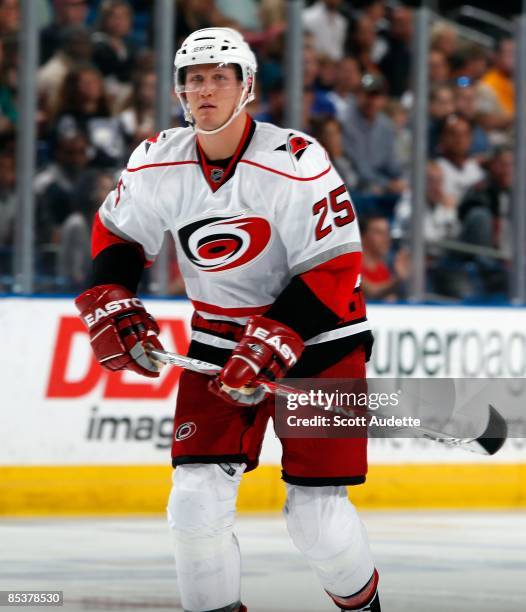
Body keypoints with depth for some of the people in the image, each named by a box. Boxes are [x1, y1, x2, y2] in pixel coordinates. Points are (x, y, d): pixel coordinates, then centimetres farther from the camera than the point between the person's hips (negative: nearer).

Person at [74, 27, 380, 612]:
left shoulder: (296, 163, -22)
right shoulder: (156, 163, -6)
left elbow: (334, 271, -20)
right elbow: (116, 234, 12)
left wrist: (271, 344, -26)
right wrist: (111, 307, -2)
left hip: (316, 339, -4)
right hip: (219, 340, 4)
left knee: (315, 515, -4)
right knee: (197, 499, -9)